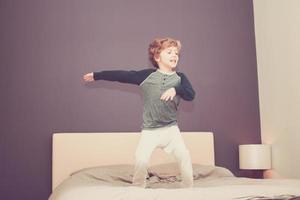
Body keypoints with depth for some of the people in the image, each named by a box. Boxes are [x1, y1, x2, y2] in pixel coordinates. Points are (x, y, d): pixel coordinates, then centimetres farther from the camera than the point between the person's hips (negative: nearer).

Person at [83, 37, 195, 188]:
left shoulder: (180, 78, 2)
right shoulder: (147, 75, -3)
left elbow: (191, 95, -11)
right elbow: (123, 75, -1)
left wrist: (176, 89, -29)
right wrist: (97, 75, 2)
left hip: (171, 127, 2)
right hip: (150, 129, -1)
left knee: (184, 157, -7)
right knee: (141, 160, -13)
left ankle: (188, 189, 14)